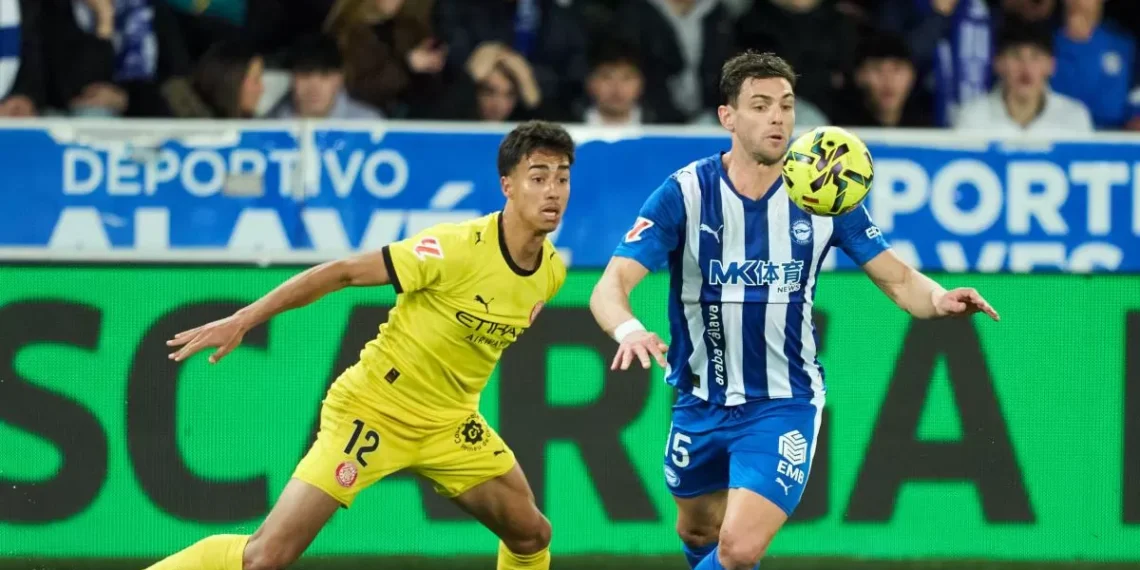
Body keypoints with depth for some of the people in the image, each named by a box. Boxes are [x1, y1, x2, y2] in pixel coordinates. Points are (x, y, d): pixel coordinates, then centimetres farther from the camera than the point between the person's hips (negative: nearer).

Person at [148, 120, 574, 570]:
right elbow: (341, 273, -19)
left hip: (448, 424, 7)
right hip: (373, 409, -7)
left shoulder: (552, 274, -4)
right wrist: (242, 321, -20)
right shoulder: (457, 247, -25)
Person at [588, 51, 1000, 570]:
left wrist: (938, 300, -26)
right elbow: (611, 286, -21)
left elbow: (899, 280, -2)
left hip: (783, 405, -1)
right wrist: (628, 330, -44)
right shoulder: (685, 193, -14)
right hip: (700, 405, 2)